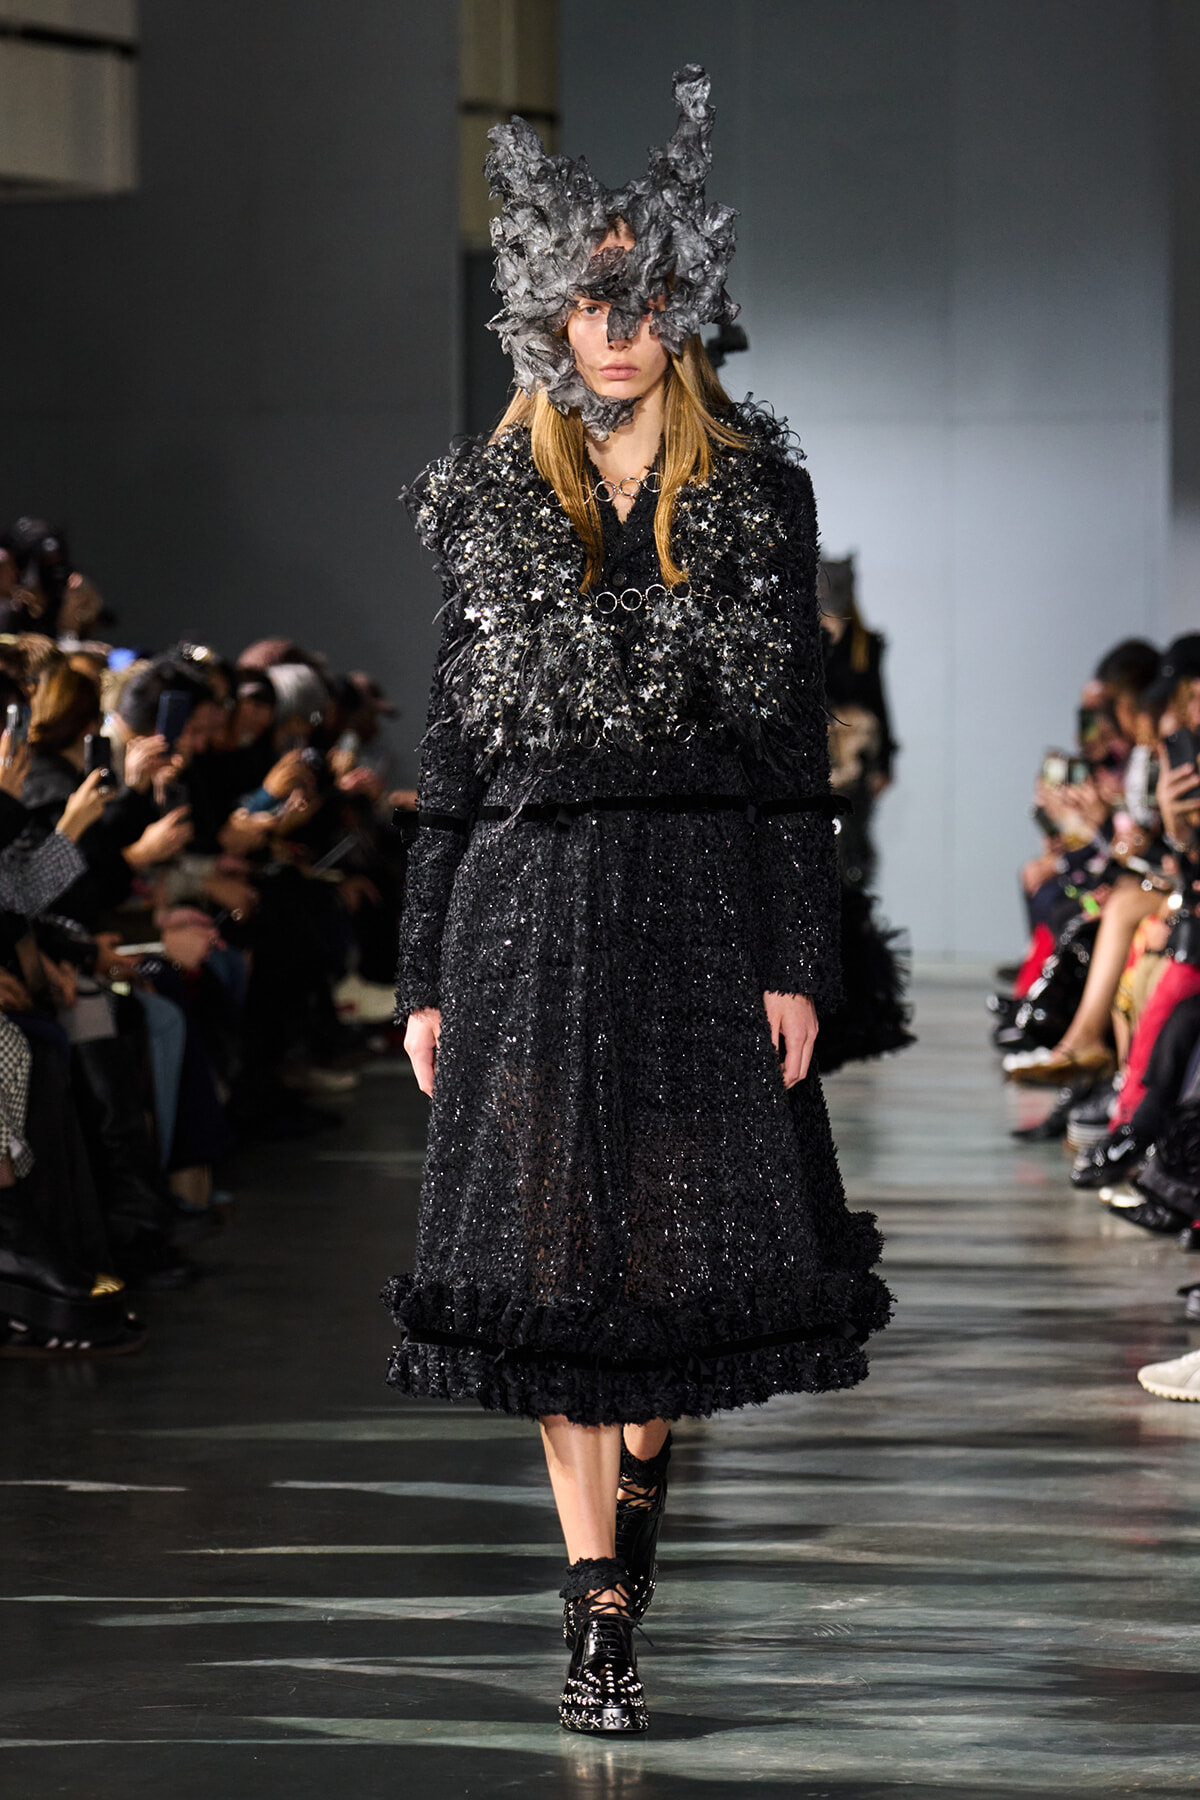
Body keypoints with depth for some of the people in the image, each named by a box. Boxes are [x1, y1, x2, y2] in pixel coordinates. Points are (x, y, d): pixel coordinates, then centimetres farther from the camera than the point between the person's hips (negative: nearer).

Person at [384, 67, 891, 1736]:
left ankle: (645, 1463, 29)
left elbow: (796, 742, 2)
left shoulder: (759, 496, 4)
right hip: (530, 907, 1)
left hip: (705, 906, -1)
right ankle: (601, 1611, 9)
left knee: (692, 1237, -2)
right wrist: (424, 973, 4)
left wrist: (797, 961, -5)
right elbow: (452, 746, 7)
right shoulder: (492, 503, 7)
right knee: (555, 1246, 0)